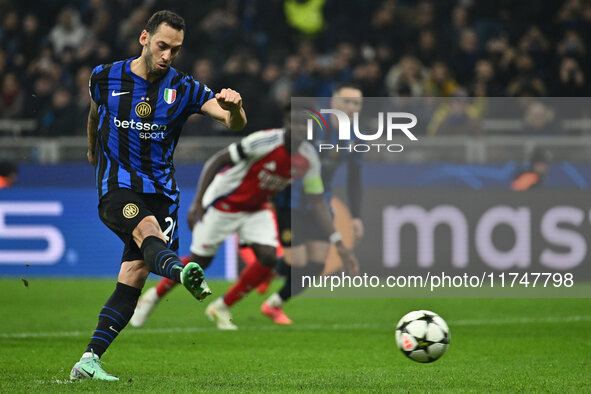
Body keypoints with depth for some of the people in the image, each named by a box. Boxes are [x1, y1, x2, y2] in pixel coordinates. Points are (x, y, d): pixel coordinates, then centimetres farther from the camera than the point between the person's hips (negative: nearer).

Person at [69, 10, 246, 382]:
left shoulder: (184, 88, -1)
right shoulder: (106, 78, 1)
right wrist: (93, 149, 40)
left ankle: (89, 360, -1)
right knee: (149, 232, -33)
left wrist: (233, 107, -37)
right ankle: (186, 275, -68)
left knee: (135, 274, -5)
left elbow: (236, 123, -13)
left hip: (160, 190, 3)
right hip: (117, 187, -3)